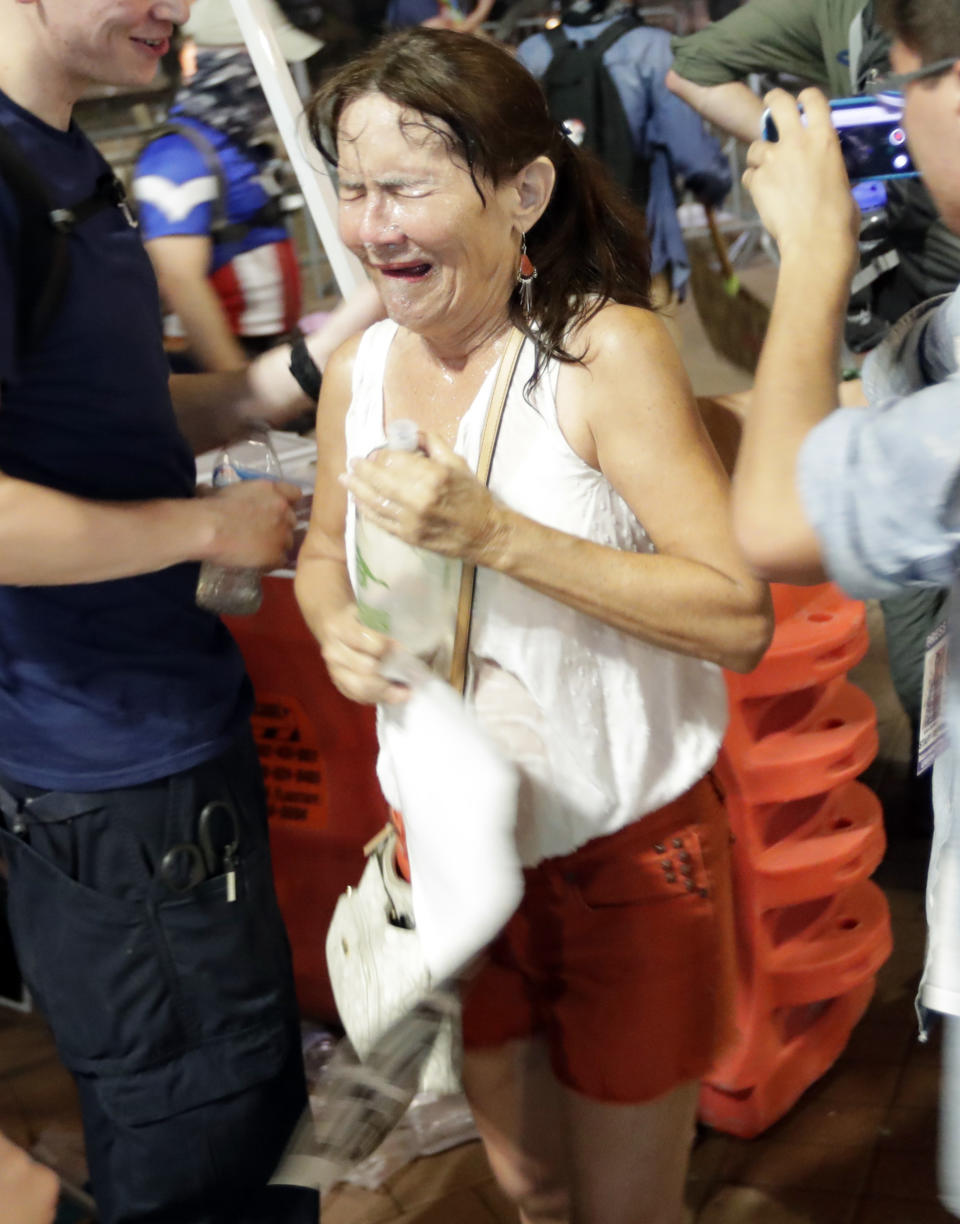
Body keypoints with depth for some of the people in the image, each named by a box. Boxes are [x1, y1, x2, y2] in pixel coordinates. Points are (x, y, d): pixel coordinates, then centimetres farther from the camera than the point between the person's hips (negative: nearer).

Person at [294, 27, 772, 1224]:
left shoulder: (607, 352, -19)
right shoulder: (359, 368, -3)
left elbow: (740, 617, -24)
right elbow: (325, 556, 14)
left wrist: (495, 533, -30)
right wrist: (339, 628, -10)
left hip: (625, 854, -5)